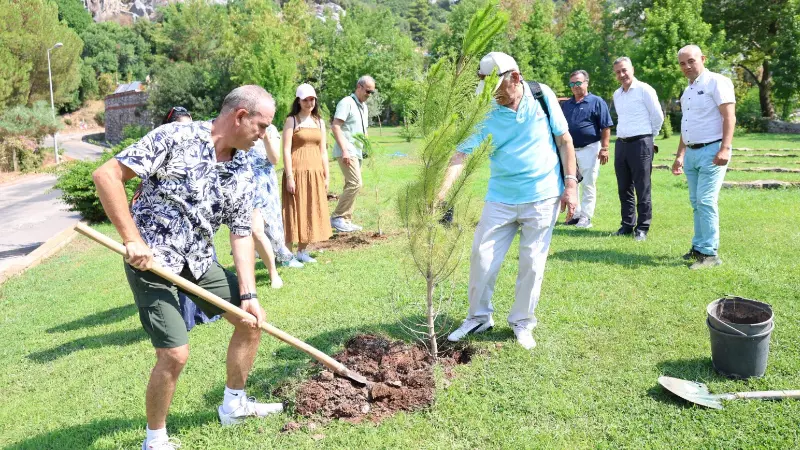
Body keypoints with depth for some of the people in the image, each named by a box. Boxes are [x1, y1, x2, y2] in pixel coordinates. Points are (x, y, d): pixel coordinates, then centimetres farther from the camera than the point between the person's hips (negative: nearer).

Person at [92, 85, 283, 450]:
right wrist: (133, 240, -23)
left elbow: (241, 234, 5)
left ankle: (234, 405, 29)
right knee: (175, 354, -13)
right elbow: (107, 175, -19)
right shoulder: (175, 137, -17)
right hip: (151, 260, -7)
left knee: (253, 319, 9)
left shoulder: (242, 172, 3)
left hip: (199, 262, 7)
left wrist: (249, 294, -3)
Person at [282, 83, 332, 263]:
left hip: (316, 173, 5)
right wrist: (289, 176, -15)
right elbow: (286, 150, -9)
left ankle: (302, 251, 18)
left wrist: (327, 175, 9)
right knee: (295, 211, -2)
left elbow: (323, 151, 14)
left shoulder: (319, 122, 13)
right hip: (297, 171, -5)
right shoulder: (292, 120, -2)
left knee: (311, 211, 8)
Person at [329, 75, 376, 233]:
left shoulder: (364, 107, 20)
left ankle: (346, 220, 14)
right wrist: (344, 150, -22)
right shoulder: (346, 103, -8)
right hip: (347, 152, -9)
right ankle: (337, 217, -11)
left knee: (351, 186, 9)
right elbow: (335, 126, -16)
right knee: (355, 184, -17)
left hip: (357, 152, 9)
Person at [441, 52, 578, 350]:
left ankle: (522, 323, 22)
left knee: (532, 264, 5)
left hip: (543, 198, -1)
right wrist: (441, 193, -27)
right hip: (501, 199, 1)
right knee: (481, 256, 2)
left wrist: (571, 184, -4)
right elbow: (462, 154, -13)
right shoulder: (485, 111, -6)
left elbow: (564, 140, 2)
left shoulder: (542, 96, -4)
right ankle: (479, 317, 22)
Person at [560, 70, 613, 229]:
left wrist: (604, 148, -13)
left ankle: (586, 217, 8)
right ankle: (575, 214, 21)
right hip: (569, 149, 6)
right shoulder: (566, 104, 12)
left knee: (588, 185, 1)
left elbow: (606, 128, -6)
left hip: (589, 149, -6)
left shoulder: (597, 102, -3)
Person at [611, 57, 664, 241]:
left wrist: (648, 136, 7)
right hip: (621, 143, 7)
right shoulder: (616, 94, 15)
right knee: (624, 188, 10)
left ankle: (642, 228, 4)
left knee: (642, 189, -3)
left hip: (640, 143, -7)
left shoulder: (644, 90, -6)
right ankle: (627, 225, 19)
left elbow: (658, 117, -2)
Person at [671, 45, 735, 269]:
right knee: (696, 203, 11)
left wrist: (725, 149, -24)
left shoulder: (717, 82, -7)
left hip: (711, 151, -8)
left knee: (706, 201, -11)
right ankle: (698, 247, 19)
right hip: (691, 152, 8)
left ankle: (709, 253, -6)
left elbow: (729, 117, -15)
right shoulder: (687, 91, 18)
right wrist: (680, 156, 23)